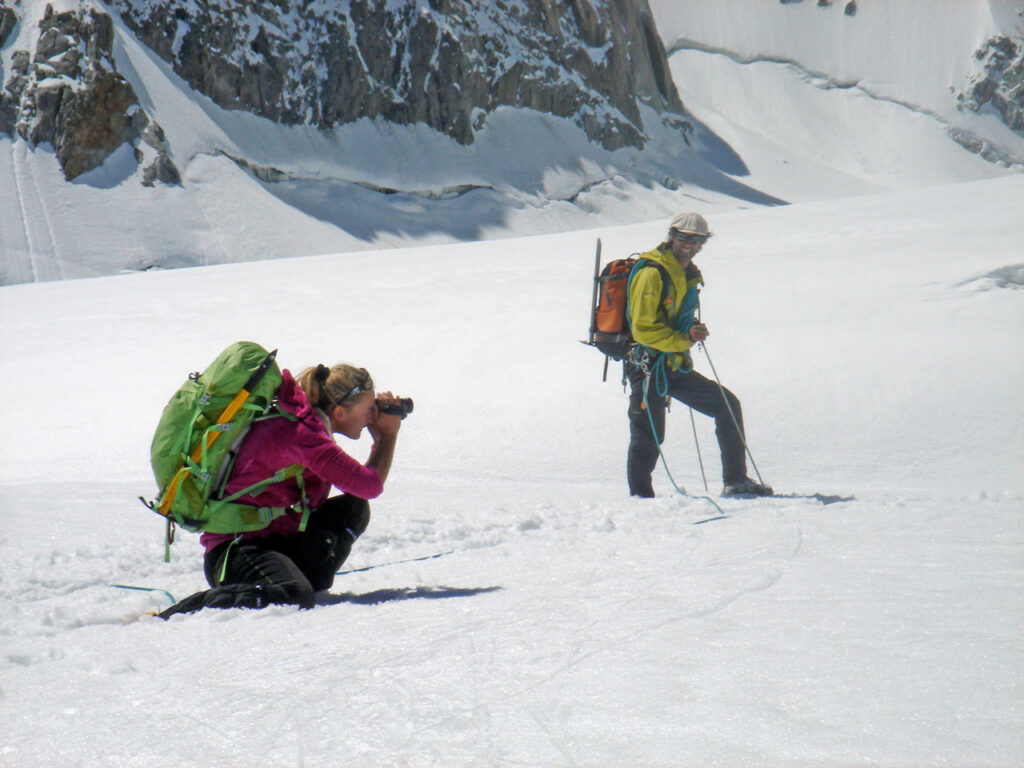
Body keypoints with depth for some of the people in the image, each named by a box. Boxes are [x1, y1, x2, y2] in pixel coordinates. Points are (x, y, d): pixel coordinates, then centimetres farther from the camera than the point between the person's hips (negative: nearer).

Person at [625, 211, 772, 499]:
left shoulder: (689, 275, 13)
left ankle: (735, 482, 11)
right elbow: (643, 329, -20)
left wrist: (693, 332, 7)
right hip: (648, 367, -9)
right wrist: (685, 340, -23)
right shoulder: (652, 273, -16)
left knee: (728, 405, 7)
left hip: (675, 366, 9)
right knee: (649, 437, -6)